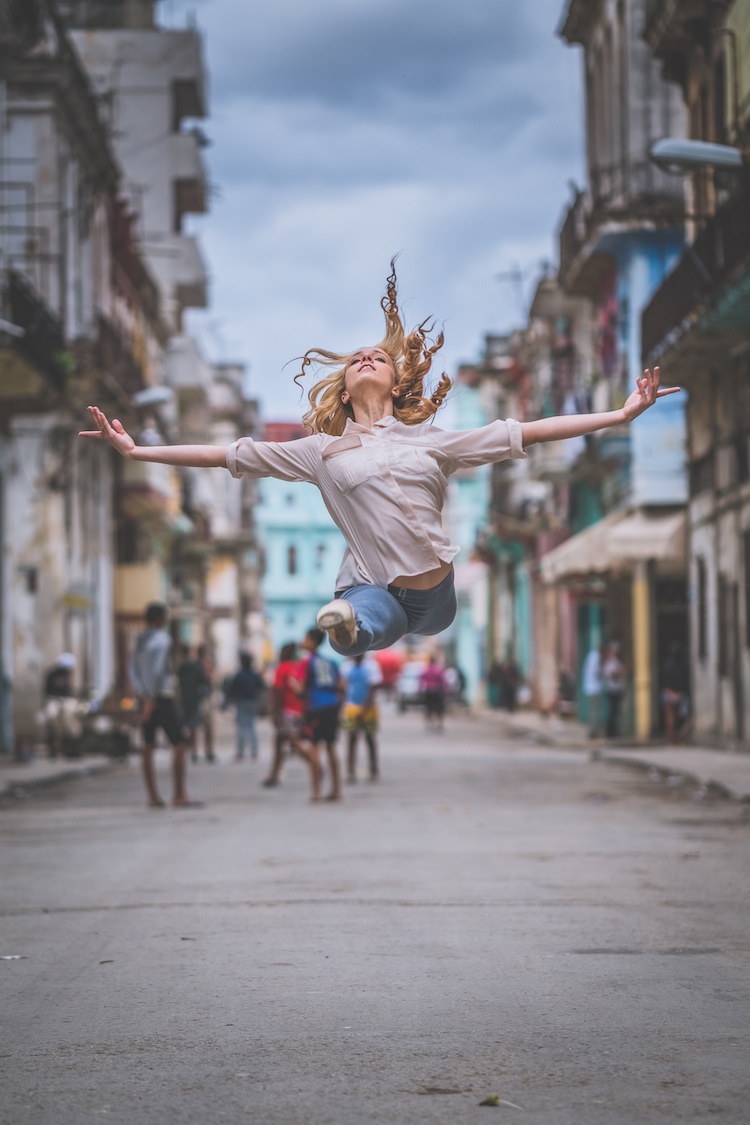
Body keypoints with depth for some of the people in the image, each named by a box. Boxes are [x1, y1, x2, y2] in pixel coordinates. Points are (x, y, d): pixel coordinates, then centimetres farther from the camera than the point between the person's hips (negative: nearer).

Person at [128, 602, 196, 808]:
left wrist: (143, 696, -3)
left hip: (146, 698, 8)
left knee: (148, 747, 7)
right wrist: (151, 700, -22)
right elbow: (157, 670, -23)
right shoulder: (161, 639, -14)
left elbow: (133, 672, 5)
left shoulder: (138, 641, 11)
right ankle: (179, 795, -9)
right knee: (180, 744, -3)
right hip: (162, 698, -8)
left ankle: (153, 797, 7)